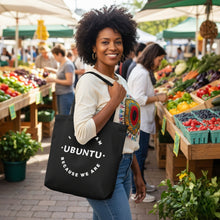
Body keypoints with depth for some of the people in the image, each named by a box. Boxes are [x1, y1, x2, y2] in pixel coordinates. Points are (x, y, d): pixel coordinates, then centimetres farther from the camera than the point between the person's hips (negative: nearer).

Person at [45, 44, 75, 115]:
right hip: (60, 94, 10)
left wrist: (54, 80, -17)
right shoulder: (62, 63, 11)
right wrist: (50, 70, 25)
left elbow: (69, 82, -22)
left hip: (66, 95, -10)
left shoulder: (68, 65, -17)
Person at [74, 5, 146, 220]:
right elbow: (82, 133, -25)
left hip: (123, 168, 8)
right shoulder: (89, 81, -14)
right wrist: (114, 101, -18)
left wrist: (136, 173, 18)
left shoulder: (121, 82, 12)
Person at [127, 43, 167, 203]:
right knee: (139, 155, -3)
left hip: (141, 121, 11)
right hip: (140, 122, -11)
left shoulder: (140, 71, 14)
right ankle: (136, 191, 7)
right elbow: (139, 99, -24)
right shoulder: (142, 73, -19)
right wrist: (158, 98, -16)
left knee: (141, 154, 19)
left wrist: (156, 95, 15)